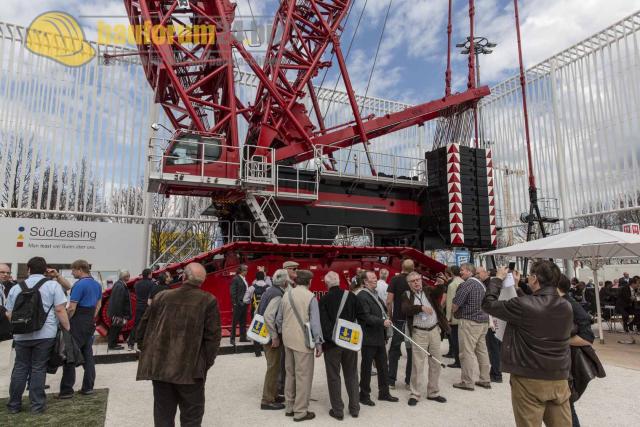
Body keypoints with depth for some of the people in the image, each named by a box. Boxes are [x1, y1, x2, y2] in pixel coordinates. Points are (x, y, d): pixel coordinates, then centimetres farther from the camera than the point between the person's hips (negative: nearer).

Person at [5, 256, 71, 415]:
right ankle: (37, 405, 10)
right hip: (45, 334, -3)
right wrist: (67, 328, -2)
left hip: (21, 335, 3)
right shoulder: (52, 285, -3)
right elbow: (60, 310, -10)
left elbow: (9, 314, 14)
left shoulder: (16, 288, 9)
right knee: (38, 368, 3)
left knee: (20, 368, 14)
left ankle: (14, 404, 22)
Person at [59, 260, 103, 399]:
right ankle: (88, 387, 15)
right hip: (90, 323, 8)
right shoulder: (97, 284, 10)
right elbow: (98, 305, 18)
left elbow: (71, 308, -18)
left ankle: (66, 390, 5)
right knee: (88, 354, 11)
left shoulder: (79, 285, -16)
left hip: (78, 324, -8)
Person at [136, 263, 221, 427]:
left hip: (159, 366, 4)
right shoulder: (208, 301, -9)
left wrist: (145, 350, 19)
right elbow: (213, 336, -10)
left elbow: (143, 326, 7)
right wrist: (206, 364, 1)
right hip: (190, 369, -3)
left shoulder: (162, 297, 1)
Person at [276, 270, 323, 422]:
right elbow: (315, 321, -15)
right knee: (303, 376, 4)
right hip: (303, 341, -6)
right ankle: (300, 411, 9)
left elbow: (278, 319, 9)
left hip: (288, 340, 6)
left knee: (290, 374, 18)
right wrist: (318, 342, -9)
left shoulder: (286, 295, 6)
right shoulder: (311, 297, -11)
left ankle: (289, 407, 27)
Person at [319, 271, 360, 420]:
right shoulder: (352, 296, -4)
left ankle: (337, 410, 14)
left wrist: (322, 342, -5)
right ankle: (354, 408, 24)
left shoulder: (324, 299, -13)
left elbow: (322, 323, -14)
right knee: (351, 375, 16)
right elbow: (358, 317, 2)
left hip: (332, 342, -3)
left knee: (334, 377, 8)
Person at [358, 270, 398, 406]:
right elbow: (366, 316, -23)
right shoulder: (362, 296, -15)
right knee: (366, 368, 4)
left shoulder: (375, 295, 14)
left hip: (379, 337, 9)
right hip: (368, 338, -9)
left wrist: (386, 320, 12)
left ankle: (384, 393, 29)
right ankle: (364, 395, 18)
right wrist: (382, 322, -26)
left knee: (383, 366, 16)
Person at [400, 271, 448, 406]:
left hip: (434, 330, 3)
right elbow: (405, 309, -14)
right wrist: (421, 307, -24)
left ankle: (433, 393, 24)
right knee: (417, 364, -1)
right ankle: (415, 394, 10)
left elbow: (438, 292, -15)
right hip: (418, 333, -3)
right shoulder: (406, 295, 2)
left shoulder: (429, 291, 7)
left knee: (435, 363, 10)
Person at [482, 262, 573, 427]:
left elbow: (488, 304, -8)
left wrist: (498, 278, 5)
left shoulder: (523, 305, -19)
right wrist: (517, 286, 21)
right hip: (559, 379, 6)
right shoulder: (566, 306, 1)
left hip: (529, 380, -5)